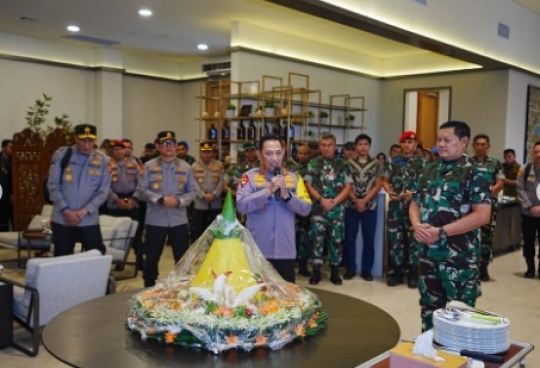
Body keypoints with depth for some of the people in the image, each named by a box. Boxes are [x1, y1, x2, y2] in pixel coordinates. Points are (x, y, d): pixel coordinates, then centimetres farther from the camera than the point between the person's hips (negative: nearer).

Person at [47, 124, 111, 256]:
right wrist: (66, 211, -12)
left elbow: (103, 192, -2)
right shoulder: (61, 155, -2)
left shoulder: (103, 160, -1)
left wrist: (84, 211, -12)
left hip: (89, 219, 0)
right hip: (62, 218, 0)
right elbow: (53, 186, -3)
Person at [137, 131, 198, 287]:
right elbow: (142, 190, -5)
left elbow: (193, 190, 3)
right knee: (152, 257, 8)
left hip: (179, 219, 1)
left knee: (182, 256, 8)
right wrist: (160, 199, -18)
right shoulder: (149, 166, 0)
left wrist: (179, 201, -14)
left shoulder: (185, 167, 5)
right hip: (155, 219, -1)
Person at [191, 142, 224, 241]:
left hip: (216, 204, 1)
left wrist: (214, 195, -13)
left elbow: (221, 182, -1)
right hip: (200, 204, -1)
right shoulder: (194, 166, 3)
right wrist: (203, 195, -15)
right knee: (198, 229, 6)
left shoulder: (219, 165, 6)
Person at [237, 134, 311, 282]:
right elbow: (241, 206, -14)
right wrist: (268, 191, -22)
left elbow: (306, 209, 0)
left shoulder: (294, 178, 5)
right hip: (256, 250, -2)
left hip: (285, 250, 2)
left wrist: (286, 195, -15)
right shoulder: (249, 176, -2)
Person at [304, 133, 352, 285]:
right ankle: (316, 271, 7)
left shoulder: (343, 164, 6)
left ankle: (335, 271, 15)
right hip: (318, 208, -1)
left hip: (337, 208, 1)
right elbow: (308, 185, 1)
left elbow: (348, 187, 2)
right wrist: (321, 200, -11)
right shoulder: (313, 163, 5)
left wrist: (334, 201, -10)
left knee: (336, 239, 5)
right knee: (317, 239, -1)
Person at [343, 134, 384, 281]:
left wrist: (364, 201, -11)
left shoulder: (377, 164, 3)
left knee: (369, 239, 5)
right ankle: (350, 268, 14)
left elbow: (378, 185, -1)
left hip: (370, 206, 0)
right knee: (350, 238, 4)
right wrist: (355, 200, -12)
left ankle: (366, 269, 15)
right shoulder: (348, 163, 3)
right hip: (351, 205, 0)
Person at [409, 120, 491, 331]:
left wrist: (441, 232, -20)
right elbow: (415, 203, 16)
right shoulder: (430, 170, 11)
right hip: (428, 252, 6)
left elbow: (482, 215, -16)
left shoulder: (476, 173, -8)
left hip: (459, 255, -6)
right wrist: (417, 225, -7)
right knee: (429, 306, 18)